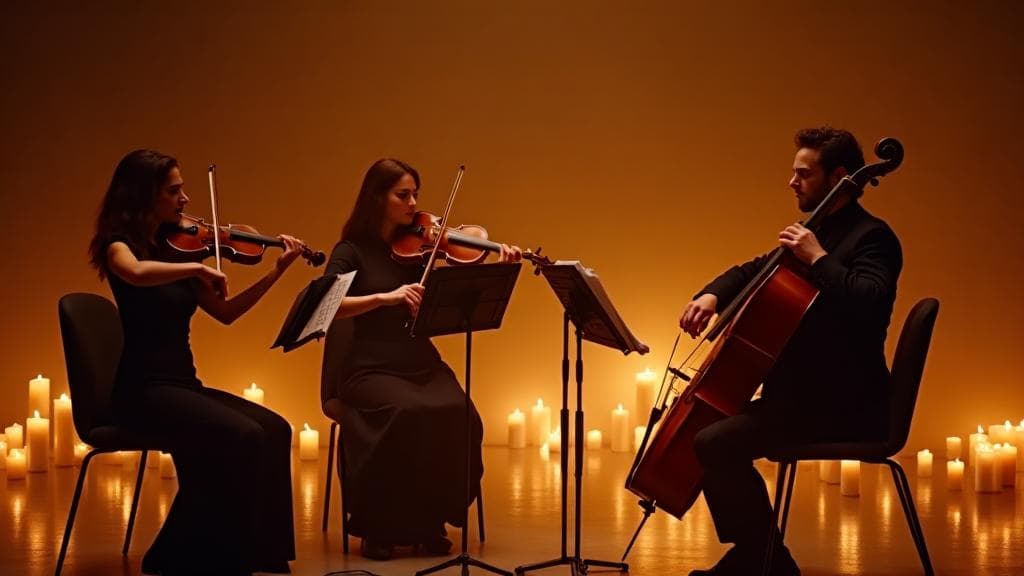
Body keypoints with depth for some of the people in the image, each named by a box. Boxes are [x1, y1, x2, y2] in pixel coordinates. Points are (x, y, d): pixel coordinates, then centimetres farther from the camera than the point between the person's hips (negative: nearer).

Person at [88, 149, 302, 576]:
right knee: (242, 437, -26)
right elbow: (137, 273, -33)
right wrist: (198, 268, -23)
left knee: (273, 429, -14)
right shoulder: (119, 245, -5)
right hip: (144, 389, -7)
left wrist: (276, 272, 9)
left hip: (183, 384, 7)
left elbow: (225, 313, 16)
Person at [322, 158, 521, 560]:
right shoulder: (352, 251, 1)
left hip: (422, 364, 4)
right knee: (408, 413, -34)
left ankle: (429, 522, -8)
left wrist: (500, 267, -11)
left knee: (458, 416, -27)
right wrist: (385, 296, -27)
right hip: (372, 368, -3)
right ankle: (380, 527, -15)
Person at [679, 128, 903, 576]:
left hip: (843, 403, -10)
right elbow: (753, 272, 26)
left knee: (715, 442, -24)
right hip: (805, 391, 10)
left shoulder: (872, 237, -12)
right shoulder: (819, 233, 17)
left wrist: (818, 258, -24)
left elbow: (868, 303, -32)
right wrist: (712, 295, 6)